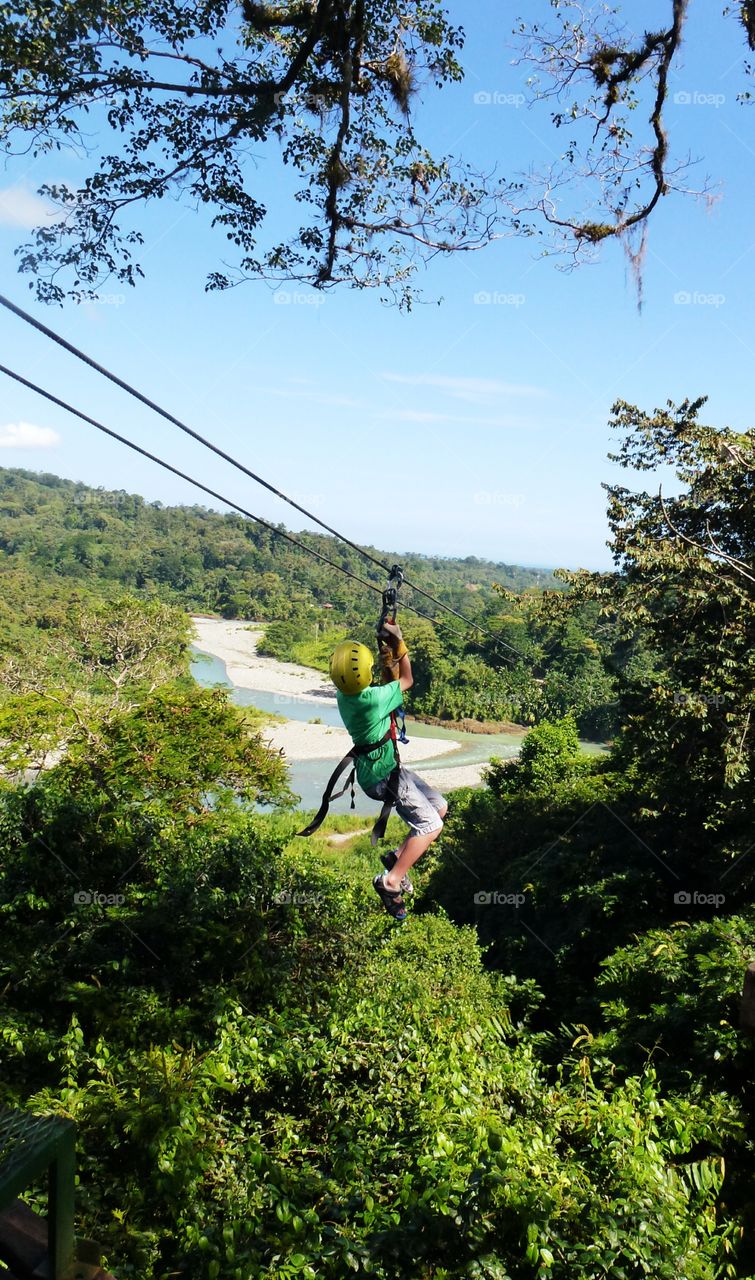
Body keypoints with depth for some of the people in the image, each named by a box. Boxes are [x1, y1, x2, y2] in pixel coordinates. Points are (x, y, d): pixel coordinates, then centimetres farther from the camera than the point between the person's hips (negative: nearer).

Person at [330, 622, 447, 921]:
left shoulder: (344, 695, -4)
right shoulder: (372, 698, -28)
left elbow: (390, 684, 13)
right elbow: (407, 681, -8)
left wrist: (389, 660, 0)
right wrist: (398, 642, -4)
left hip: (388, 767, 9)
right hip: (383, 775, -9)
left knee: (439, 807, 15)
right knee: (431, 825, -8)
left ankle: (397, 857, 14)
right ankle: (390, 881, -5)